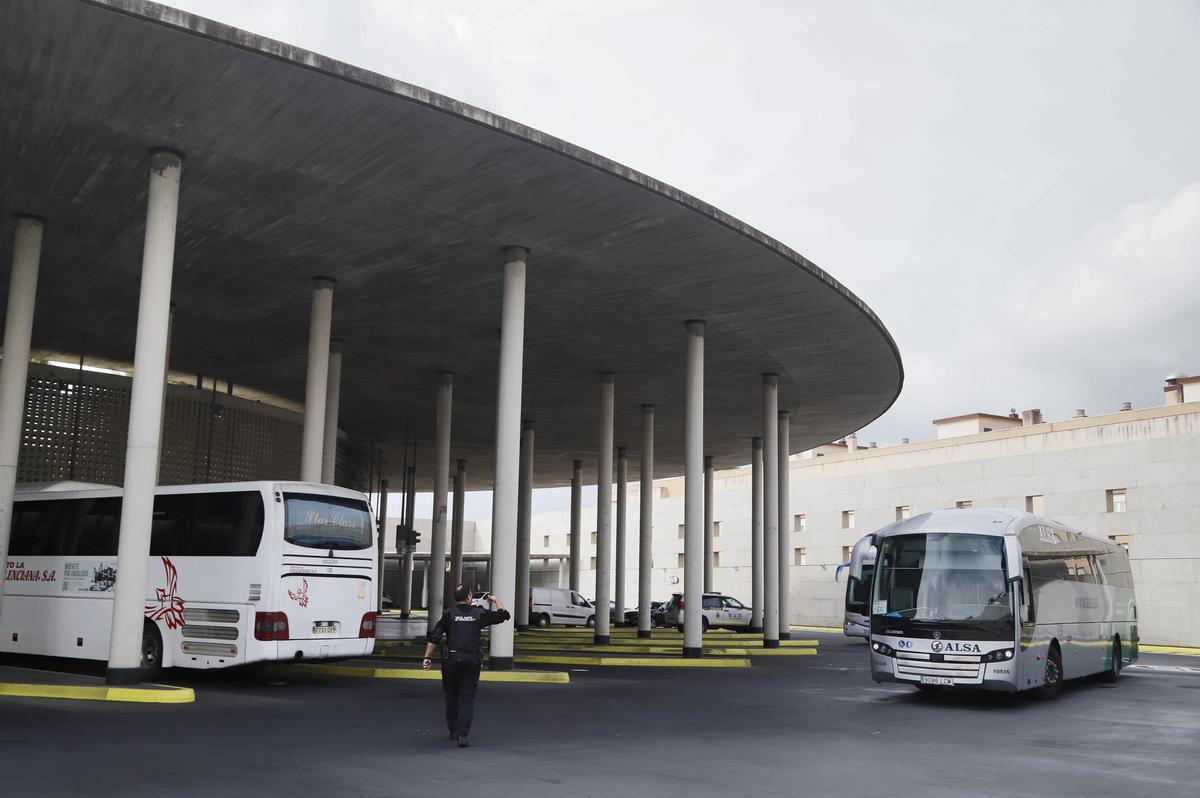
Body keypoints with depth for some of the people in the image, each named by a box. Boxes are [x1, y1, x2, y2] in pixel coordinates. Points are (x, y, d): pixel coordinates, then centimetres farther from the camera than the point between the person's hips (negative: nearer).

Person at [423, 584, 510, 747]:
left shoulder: (449, 614, 0)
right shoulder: (479, 613, 1)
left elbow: (434, 637, -6)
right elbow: (504, 615, 12)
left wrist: (427, 657, -3)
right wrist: (496, 600, 28)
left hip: (452, 660, 1)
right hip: (472, 661, 0)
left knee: (451, 696, 17)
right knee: (467, 698, 2)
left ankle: (453, 731, 29)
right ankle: (462, 734, -11)